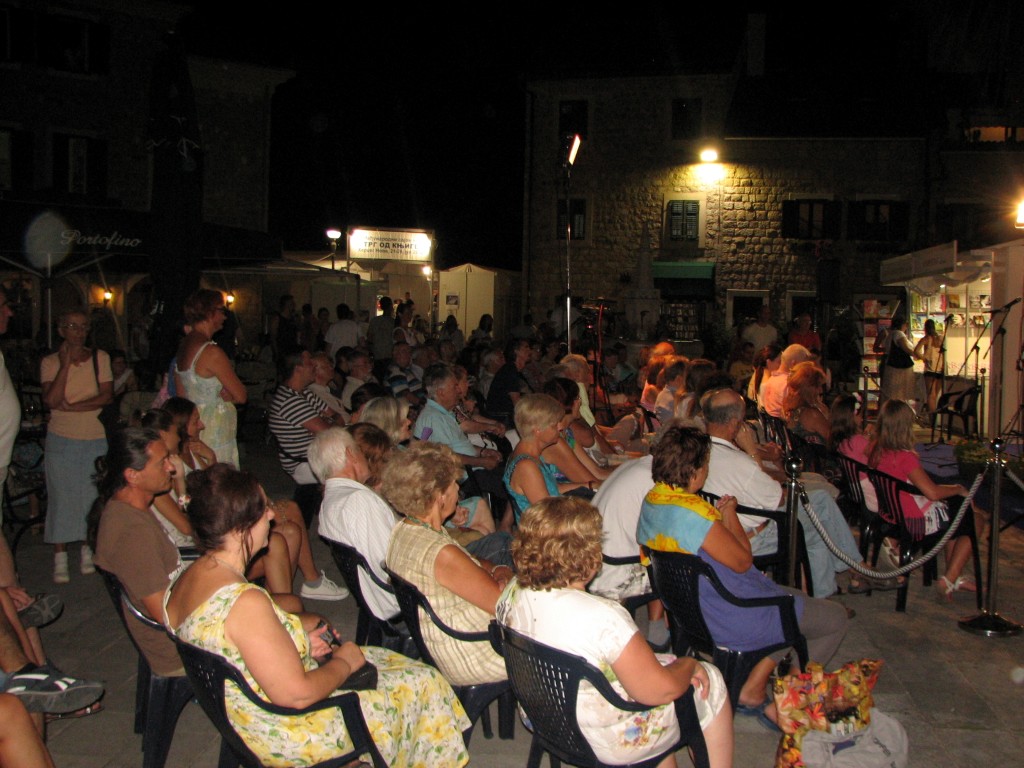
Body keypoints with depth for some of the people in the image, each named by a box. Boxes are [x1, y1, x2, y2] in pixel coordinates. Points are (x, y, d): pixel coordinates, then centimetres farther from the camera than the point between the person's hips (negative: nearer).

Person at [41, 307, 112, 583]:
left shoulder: (100, 358, 2)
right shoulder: (50, 362, 0)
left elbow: (107, 396, -7)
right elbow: (51, 400, -14)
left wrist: (71, 407, -14)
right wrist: (65, 364, -15)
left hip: (96, 439, 1)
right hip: (62, 439, -1)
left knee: (93, 496, 5)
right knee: (62, 496, 2)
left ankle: (88, 550, 19)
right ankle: (60, 558, 10)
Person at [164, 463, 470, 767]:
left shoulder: (183, 582, -5)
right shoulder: (246, 602, -34)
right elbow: (297, 694, -30)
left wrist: (300, 641, 2)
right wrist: (343, 663, -11)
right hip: (289, 737, -9)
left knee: (390, 660, 22)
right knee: (423, 684, 6)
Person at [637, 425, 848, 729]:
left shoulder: (650, 500, 0)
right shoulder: (692, 512, -30)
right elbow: (742, 561, -19)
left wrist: (717, 516, 6)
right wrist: (730, 515, -6)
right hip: (730, 619, -10)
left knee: (797, 600, 28)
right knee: (836, 618, 6)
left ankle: (757, 685, 20)